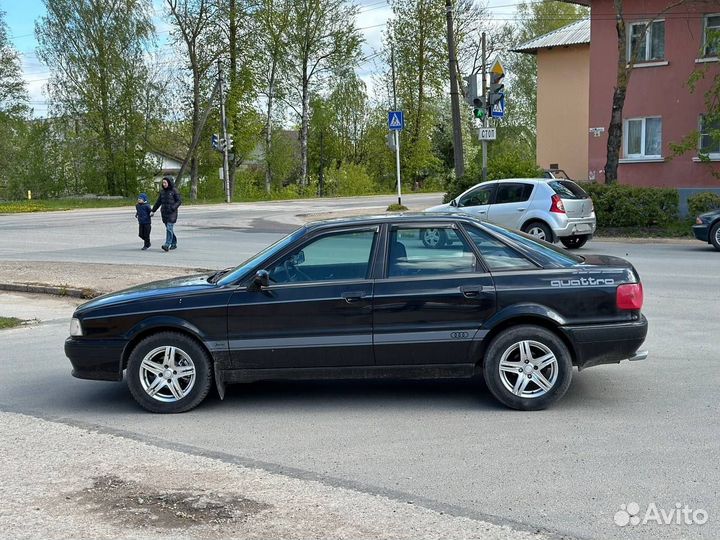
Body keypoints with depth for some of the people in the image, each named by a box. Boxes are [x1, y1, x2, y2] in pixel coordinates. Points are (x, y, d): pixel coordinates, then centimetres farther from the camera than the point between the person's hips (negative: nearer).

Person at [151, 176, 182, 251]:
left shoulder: (174, 191, -6)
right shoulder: (162, 191, 10)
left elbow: (179, 201, -7)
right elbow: (158, 202, 16)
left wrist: (173, 207, -21)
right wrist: (153, 211, 13)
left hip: (172, 213, -6)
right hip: (164, 213, 6)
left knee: (169, 228, -14)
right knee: (169, 229, 10)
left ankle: (167, 245, -20)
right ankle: (174, 244, 21)